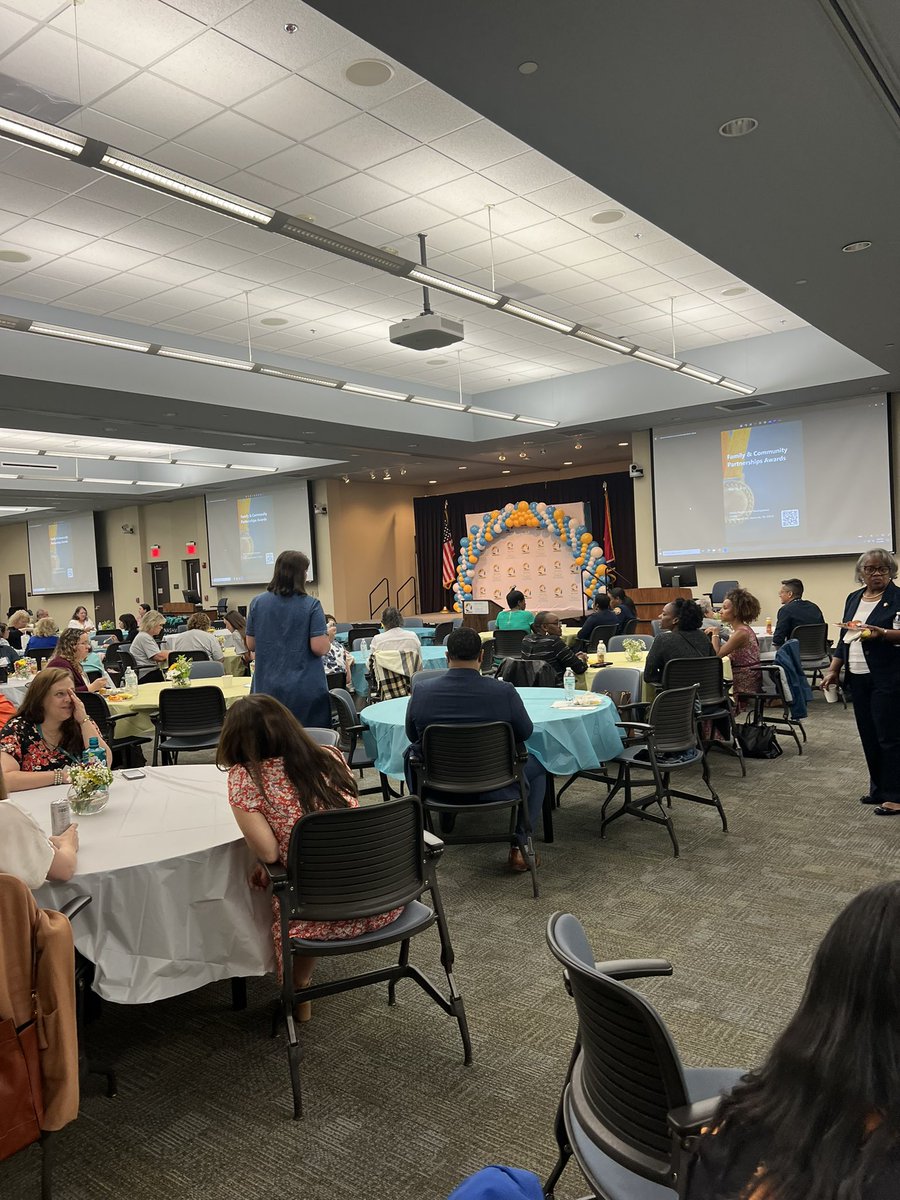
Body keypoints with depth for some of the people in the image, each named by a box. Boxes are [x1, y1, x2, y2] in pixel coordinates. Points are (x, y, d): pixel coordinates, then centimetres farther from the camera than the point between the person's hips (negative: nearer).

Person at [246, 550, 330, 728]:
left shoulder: (257, 603, 1)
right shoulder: (311, 605, -10)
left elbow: (250, 645, 6)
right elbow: (319, 648, -14)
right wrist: (328, 637, 6)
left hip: (267, 689, 4)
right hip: (306, 691, -3)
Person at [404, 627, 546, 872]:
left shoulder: (421, 690, -13)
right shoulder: (504, 691, -18)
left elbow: (412, 735, 4)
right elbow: (525, 733, 0)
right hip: (493, 790, -2)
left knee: (411, 753, 34)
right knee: (536, 767, 28)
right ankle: (519, 846, 18)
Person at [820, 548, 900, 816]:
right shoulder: (854, 598, 14)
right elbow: (843, 637, 16)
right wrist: (833, 670, 12)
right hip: (858, 678, 6)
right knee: (869, 735, 10)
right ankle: (878, 789, 21)